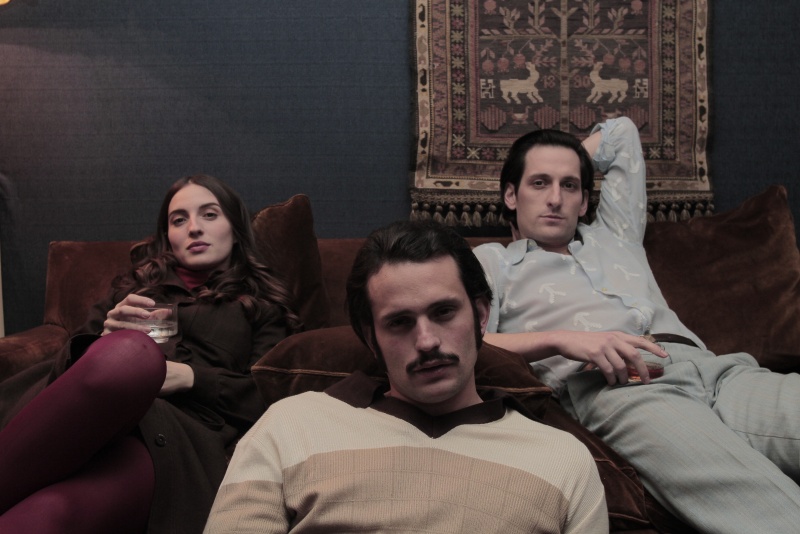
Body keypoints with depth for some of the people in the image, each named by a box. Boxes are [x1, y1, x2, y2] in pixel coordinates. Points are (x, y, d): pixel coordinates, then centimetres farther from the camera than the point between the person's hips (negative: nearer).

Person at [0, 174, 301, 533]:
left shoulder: (261, 303, 26)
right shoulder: (138, 284, 35)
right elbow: (70, 362, 23)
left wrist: (190, 377, -6)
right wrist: (107, 340, 1)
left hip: (182, 430, -2)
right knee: (128, 350, -39)